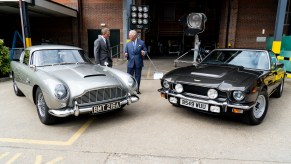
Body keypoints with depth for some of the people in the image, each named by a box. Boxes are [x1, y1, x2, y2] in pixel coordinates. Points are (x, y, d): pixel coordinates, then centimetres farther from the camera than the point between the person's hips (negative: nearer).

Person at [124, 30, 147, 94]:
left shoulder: (141, 43, 1)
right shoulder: (128, 44, 8)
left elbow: (146, 51, 2)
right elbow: (125, 52, 10)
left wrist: (144, 53, -20)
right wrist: (125, 55, -13)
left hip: (138, 63, -1)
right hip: (130, 63, 2)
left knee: (137, 77, 7)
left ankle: (137, 89, 20)